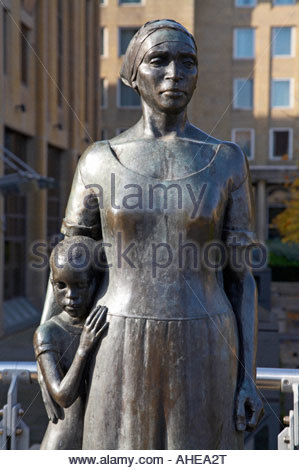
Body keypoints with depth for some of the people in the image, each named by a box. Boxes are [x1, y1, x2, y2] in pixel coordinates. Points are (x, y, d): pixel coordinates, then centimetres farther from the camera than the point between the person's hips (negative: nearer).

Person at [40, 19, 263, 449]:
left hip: (200, 354, 0)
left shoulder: (228, 161, 1)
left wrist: (248, 378, -2)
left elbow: (240, 276, 2)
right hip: (123, 355, 1)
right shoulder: (99, 162, 2)